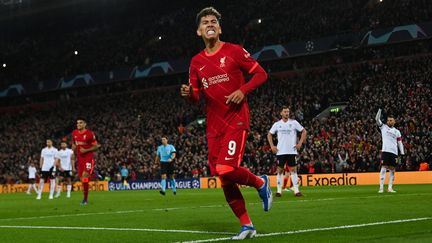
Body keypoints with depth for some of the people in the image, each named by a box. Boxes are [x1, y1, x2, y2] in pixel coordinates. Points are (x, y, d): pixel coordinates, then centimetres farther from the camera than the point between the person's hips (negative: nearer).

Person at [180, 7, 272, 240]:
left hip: (236, 120, -5)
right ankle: (246, 225, 15)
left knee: (226, 169, -22)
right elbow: (197, 96, 16)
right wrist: (188, 94, -7)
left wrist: (243, 91, -15)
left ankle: (260, 183, 9)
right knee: (224, 180, 3)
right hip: (214, 126, 5)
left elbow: (261, 74, 0)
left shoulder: (234, 51, -2)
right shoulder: (196, 62, 11)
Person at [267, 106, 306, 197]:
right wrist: (272, 146, 3)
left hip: (292, 151, -1)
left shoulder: (294, 122, 2)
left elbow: (304, 131, 8)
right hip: (281, 151, 1)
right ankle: (279, 190, 8)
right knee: (280, 170, 3)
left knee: (293, 169, -3)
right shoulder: (277, 124, 5)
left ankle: (296, 190, -3)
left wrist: (300, 143, -1)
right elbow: (269, 134, 14)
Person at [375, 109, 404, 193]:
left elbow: (400, 143, 14)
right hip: (385, 151, -3)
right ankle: (381, 188, -12)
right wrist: (380, 110, -11)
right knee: (383, 168, -10)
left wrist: (402, 154, 5)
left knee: (392, 170, 2)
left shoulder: (397, 132, 16)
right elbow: (377, 119, 1)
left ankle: (390, 188, 6)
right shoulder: (383, 127, 12)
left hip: (394, 152, 3)